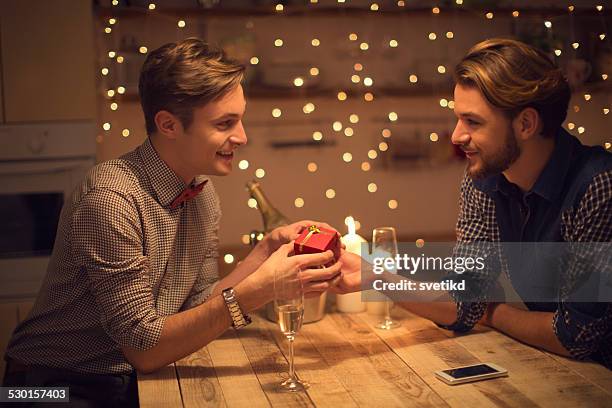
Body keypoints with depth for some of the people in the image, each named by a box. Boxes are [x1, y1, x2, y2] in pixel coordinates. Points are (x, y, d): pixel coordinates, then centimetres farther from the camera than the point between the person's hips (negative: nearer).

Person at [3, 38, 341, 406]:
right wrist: (256, 291, -28)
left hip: (135, 377, 7)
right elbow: (143, 349, -21)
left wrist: (268, 249, -7)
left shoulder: (204, 195, 2)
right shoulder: (110, 199, -24)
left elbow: (198, 307, 3)